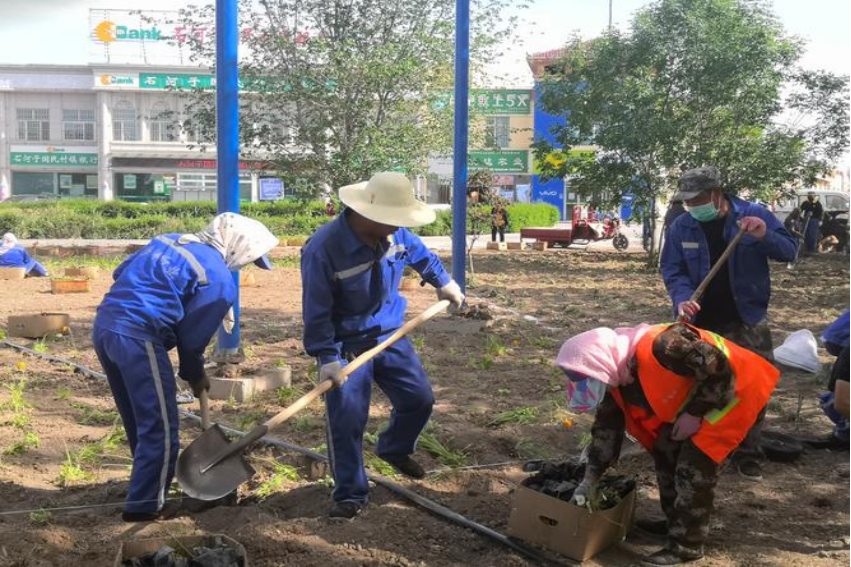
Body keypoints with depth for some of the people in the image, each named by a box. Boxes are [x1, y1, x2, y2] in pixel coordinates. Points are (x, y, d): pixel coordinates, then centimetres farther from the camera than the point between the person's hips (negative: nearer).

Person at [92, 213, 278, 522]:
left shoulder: (170, 240, 17)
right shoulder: (219, 280, -6)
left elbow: (120, 272, 19)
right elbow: (192, 338, -3)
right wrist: (195, 377, 13)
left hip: (104, 325, 9)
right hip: (138, 338, -9)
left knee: (138, 423, 23)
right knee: (161, 430, 3)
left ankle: (147, 489, 37)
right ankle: (144, 506, 9)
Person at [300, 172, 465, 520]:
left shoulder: (393, 234, -8)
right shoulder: (323, 249, -28)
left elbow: (419, 253, 17)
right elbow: (316, 311, -23)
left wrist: (443, 283, 27)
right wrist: (327, 358, -24)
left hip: (389, 335, 6)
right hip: (347, 345, -6)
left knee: (419, 400, 13)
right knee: (346, 420, -7)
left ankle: (395, 449, 44)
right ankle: (351, 494, 13)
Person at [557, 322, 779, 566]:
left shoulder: (661, 347, -37)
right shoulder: (616, 376, -6)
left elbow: (718, 369, -31)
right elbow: (606, 426, 2)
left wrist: (694, 413, -21)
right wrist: (589, 481, 1)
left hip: (734, 391, -9)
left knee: (694, 465, -10)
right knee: (665, 452, 12)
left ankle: (686, 545, 4)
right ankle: (676, 521, 30)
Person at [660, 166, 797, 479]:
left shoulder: (754, 216, -8)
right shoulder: (681, 227, -4)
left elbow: (790, 250, -6)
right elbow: (672, 270, -3)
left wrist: (765, 237, -28)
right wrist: (682, 298, -23)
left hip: (747, 323, -1)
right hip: (700, 324, 1)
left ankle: (748, 455, 23)